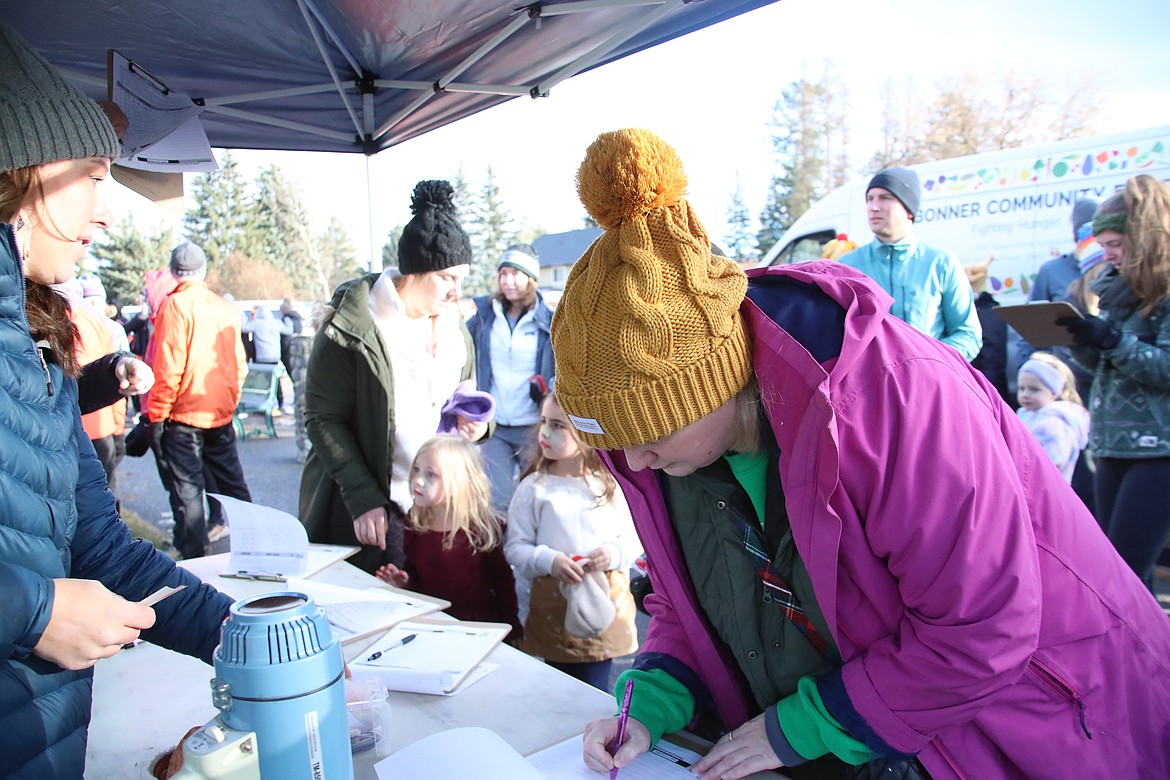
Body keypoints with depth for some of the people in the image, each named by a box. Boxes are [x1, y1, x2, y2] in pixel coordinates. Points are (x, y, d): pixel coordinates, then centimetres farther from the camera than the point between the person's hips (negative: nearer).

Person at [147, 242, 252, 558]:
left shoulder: (175, 305, -11)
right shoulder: (226, 307, 6)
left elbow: (167, 368, -15)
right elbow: (239, 364, 12)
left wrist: (156, 414, -9)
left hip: (184, 415, -6)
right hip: (222, 413, 6)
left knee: (185, 488, 2)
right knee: (231, 481, 16)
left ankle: (194, 554, 6)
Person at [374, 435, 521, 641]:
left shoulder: (481, 529, -14)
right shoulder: (415, 523, -1)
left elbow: (503, 582, -3)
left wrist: (512, 631, 2)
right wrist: (404, 581, -5)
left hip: (479, 628, -4)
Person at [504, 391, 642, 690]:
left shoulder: (609, 484, 1)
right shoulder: (533, 487, -2)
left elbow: (634, 540, 5)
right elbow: (515, 547, -2)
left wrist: (613, 553, -15)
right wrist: (549, 561, -18)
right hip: (553, 606, 0)